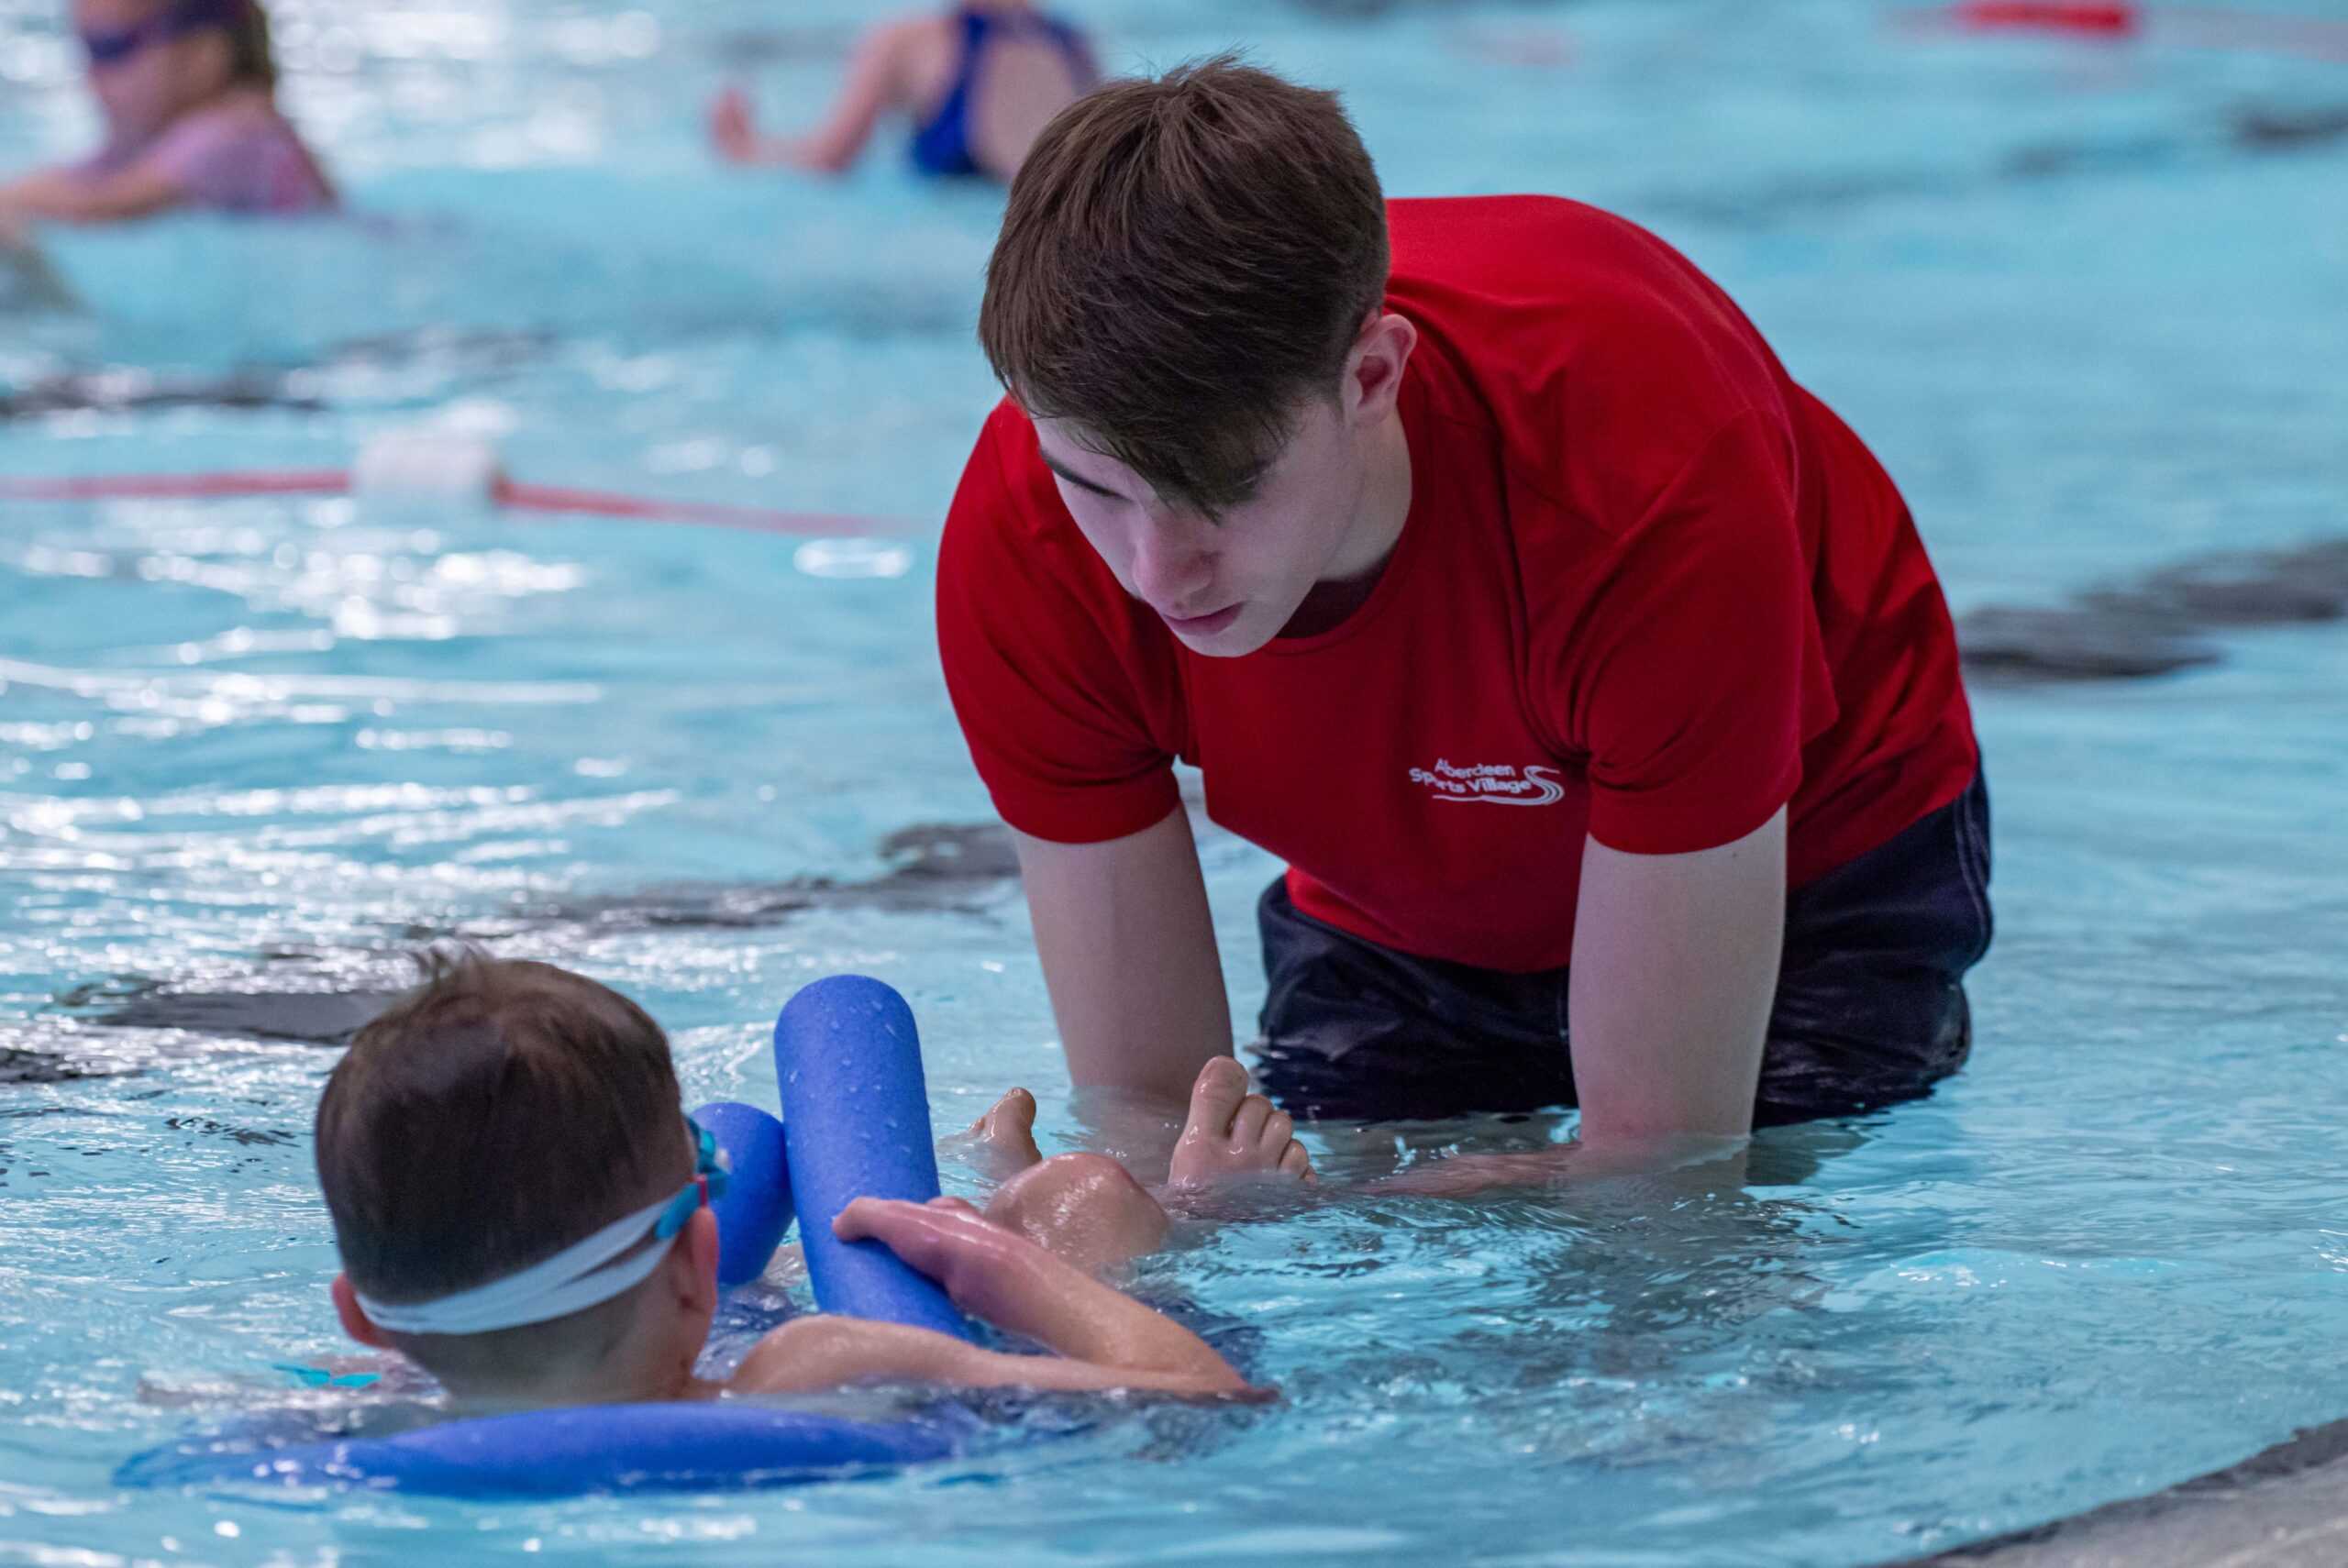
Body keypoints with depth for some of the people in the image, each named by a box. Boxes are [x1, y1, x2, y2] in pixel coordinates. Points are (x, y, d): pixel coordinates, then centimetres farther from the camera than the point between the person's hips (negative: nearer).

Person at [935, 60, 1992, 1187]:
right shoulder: (1018, 543, -32)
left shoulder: (1651, 494, -44)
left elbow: (1662, 1147, -37)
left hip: (1807, 866, -3)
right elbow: (1149, 1107, -25)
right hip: (1399, 915, 3)